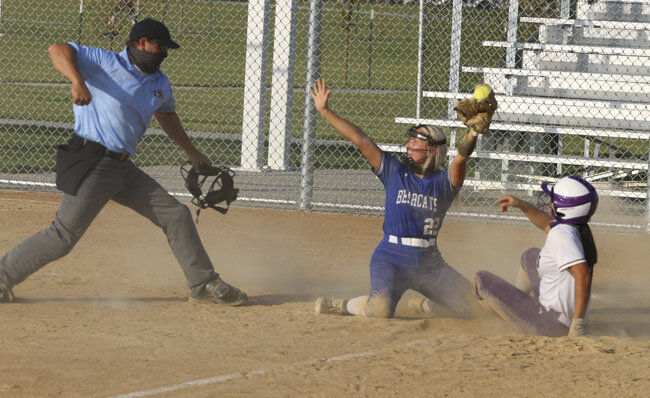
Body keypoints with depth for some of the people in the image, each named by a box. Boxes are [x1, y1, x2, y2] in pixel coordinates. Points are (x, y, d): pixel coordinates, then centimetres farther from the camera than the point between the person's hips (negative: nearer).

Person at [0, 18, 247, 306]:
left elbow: (166, 113, 35)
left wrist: (191, 152, 38)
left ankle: (203, 284, 15)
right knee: (63, 237, -9)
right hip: (92, 164, -8)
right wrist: (77, 80, -35)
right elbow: (58, 50, -17)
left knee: (176, 216, 5)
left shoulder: (160, 84, 14)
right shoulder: (106, 63, -8)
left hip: (123, 169, 8)